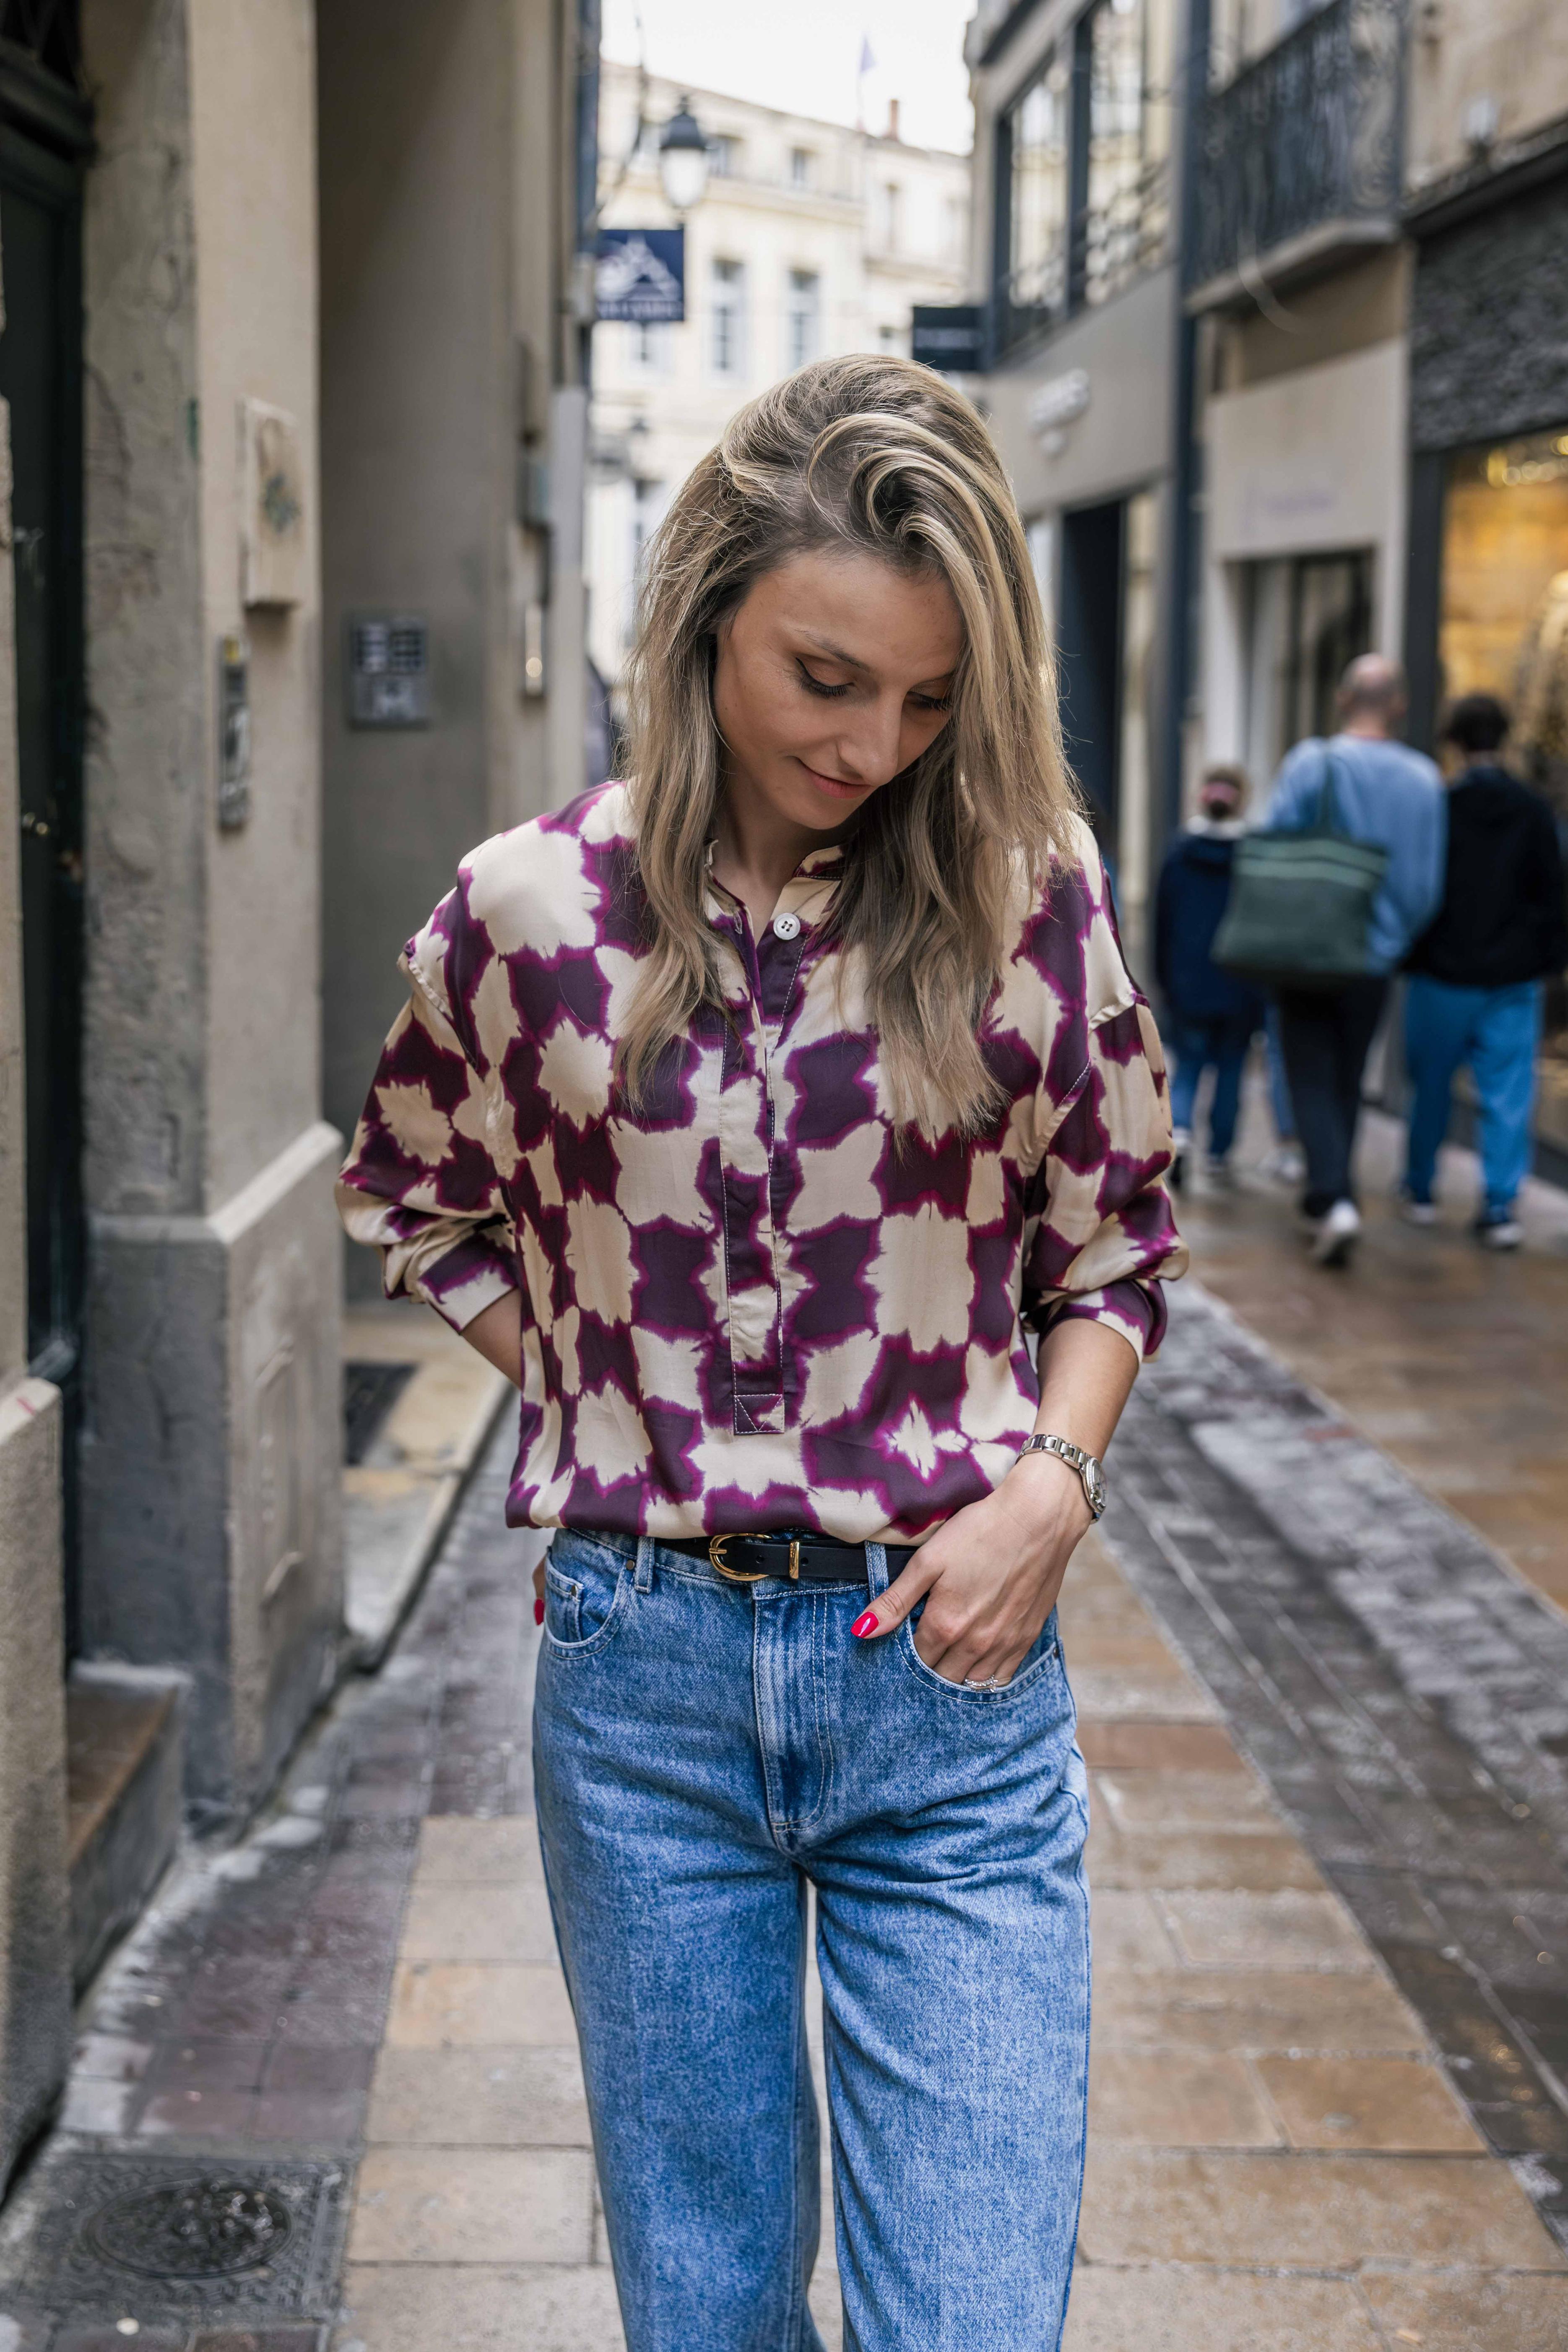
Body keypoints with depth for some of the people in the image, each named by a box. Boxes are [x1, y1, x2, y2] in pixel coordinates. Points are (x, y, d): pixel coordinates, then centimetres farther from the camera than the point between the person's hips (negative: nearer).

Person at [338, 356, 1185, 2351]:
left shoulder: (1028, 891, -4)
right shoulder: (533, 907, -4)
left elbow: (1116, 1244, 8)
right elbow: (410, 1201, 14)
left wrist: (1049, 1474, -8)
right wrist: (604, 1396, 3)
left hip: (947, 1669, 0)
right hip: (644, 1675, 1)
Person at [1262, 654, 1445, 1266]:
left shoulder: (1311, 762, -9)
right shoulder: (1424, 779, -1)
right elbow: (1428, 883, 2)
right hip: (1375, 963, 3)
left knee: (1313, 1083, 1)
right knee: (1347, 1084, 16)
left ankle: (1334, 1200, -17)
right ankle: (1325, 1202, 24)